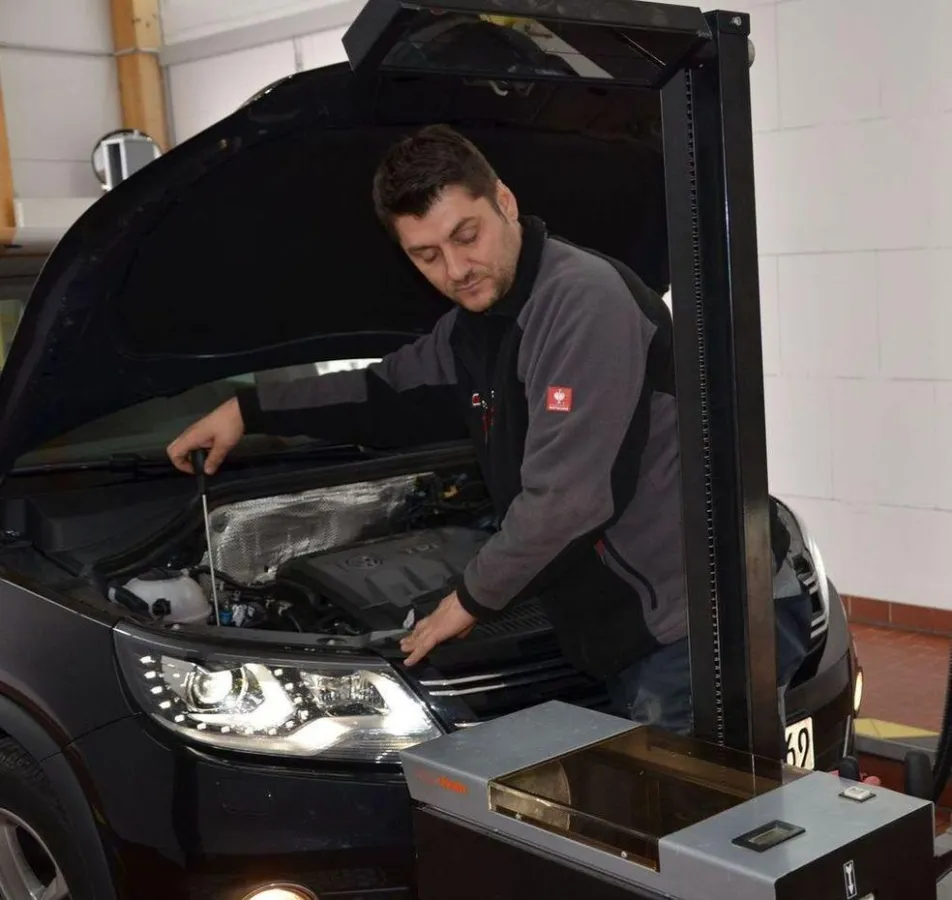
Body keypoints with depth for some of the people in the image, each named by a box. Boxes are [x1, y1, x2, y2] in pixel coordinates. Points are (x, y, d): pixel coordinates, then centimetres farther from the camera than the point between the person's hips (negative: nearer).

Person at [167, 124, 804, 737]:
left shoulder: (587, 299, -20)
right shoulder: (472, 328, 11)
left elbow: (568, 496, -24)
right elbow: (388, 395, 28)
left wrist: (474, 599, -11)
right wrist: (249, 410, 25)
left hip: (680, 627, -9)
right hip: (626, 631, 9)